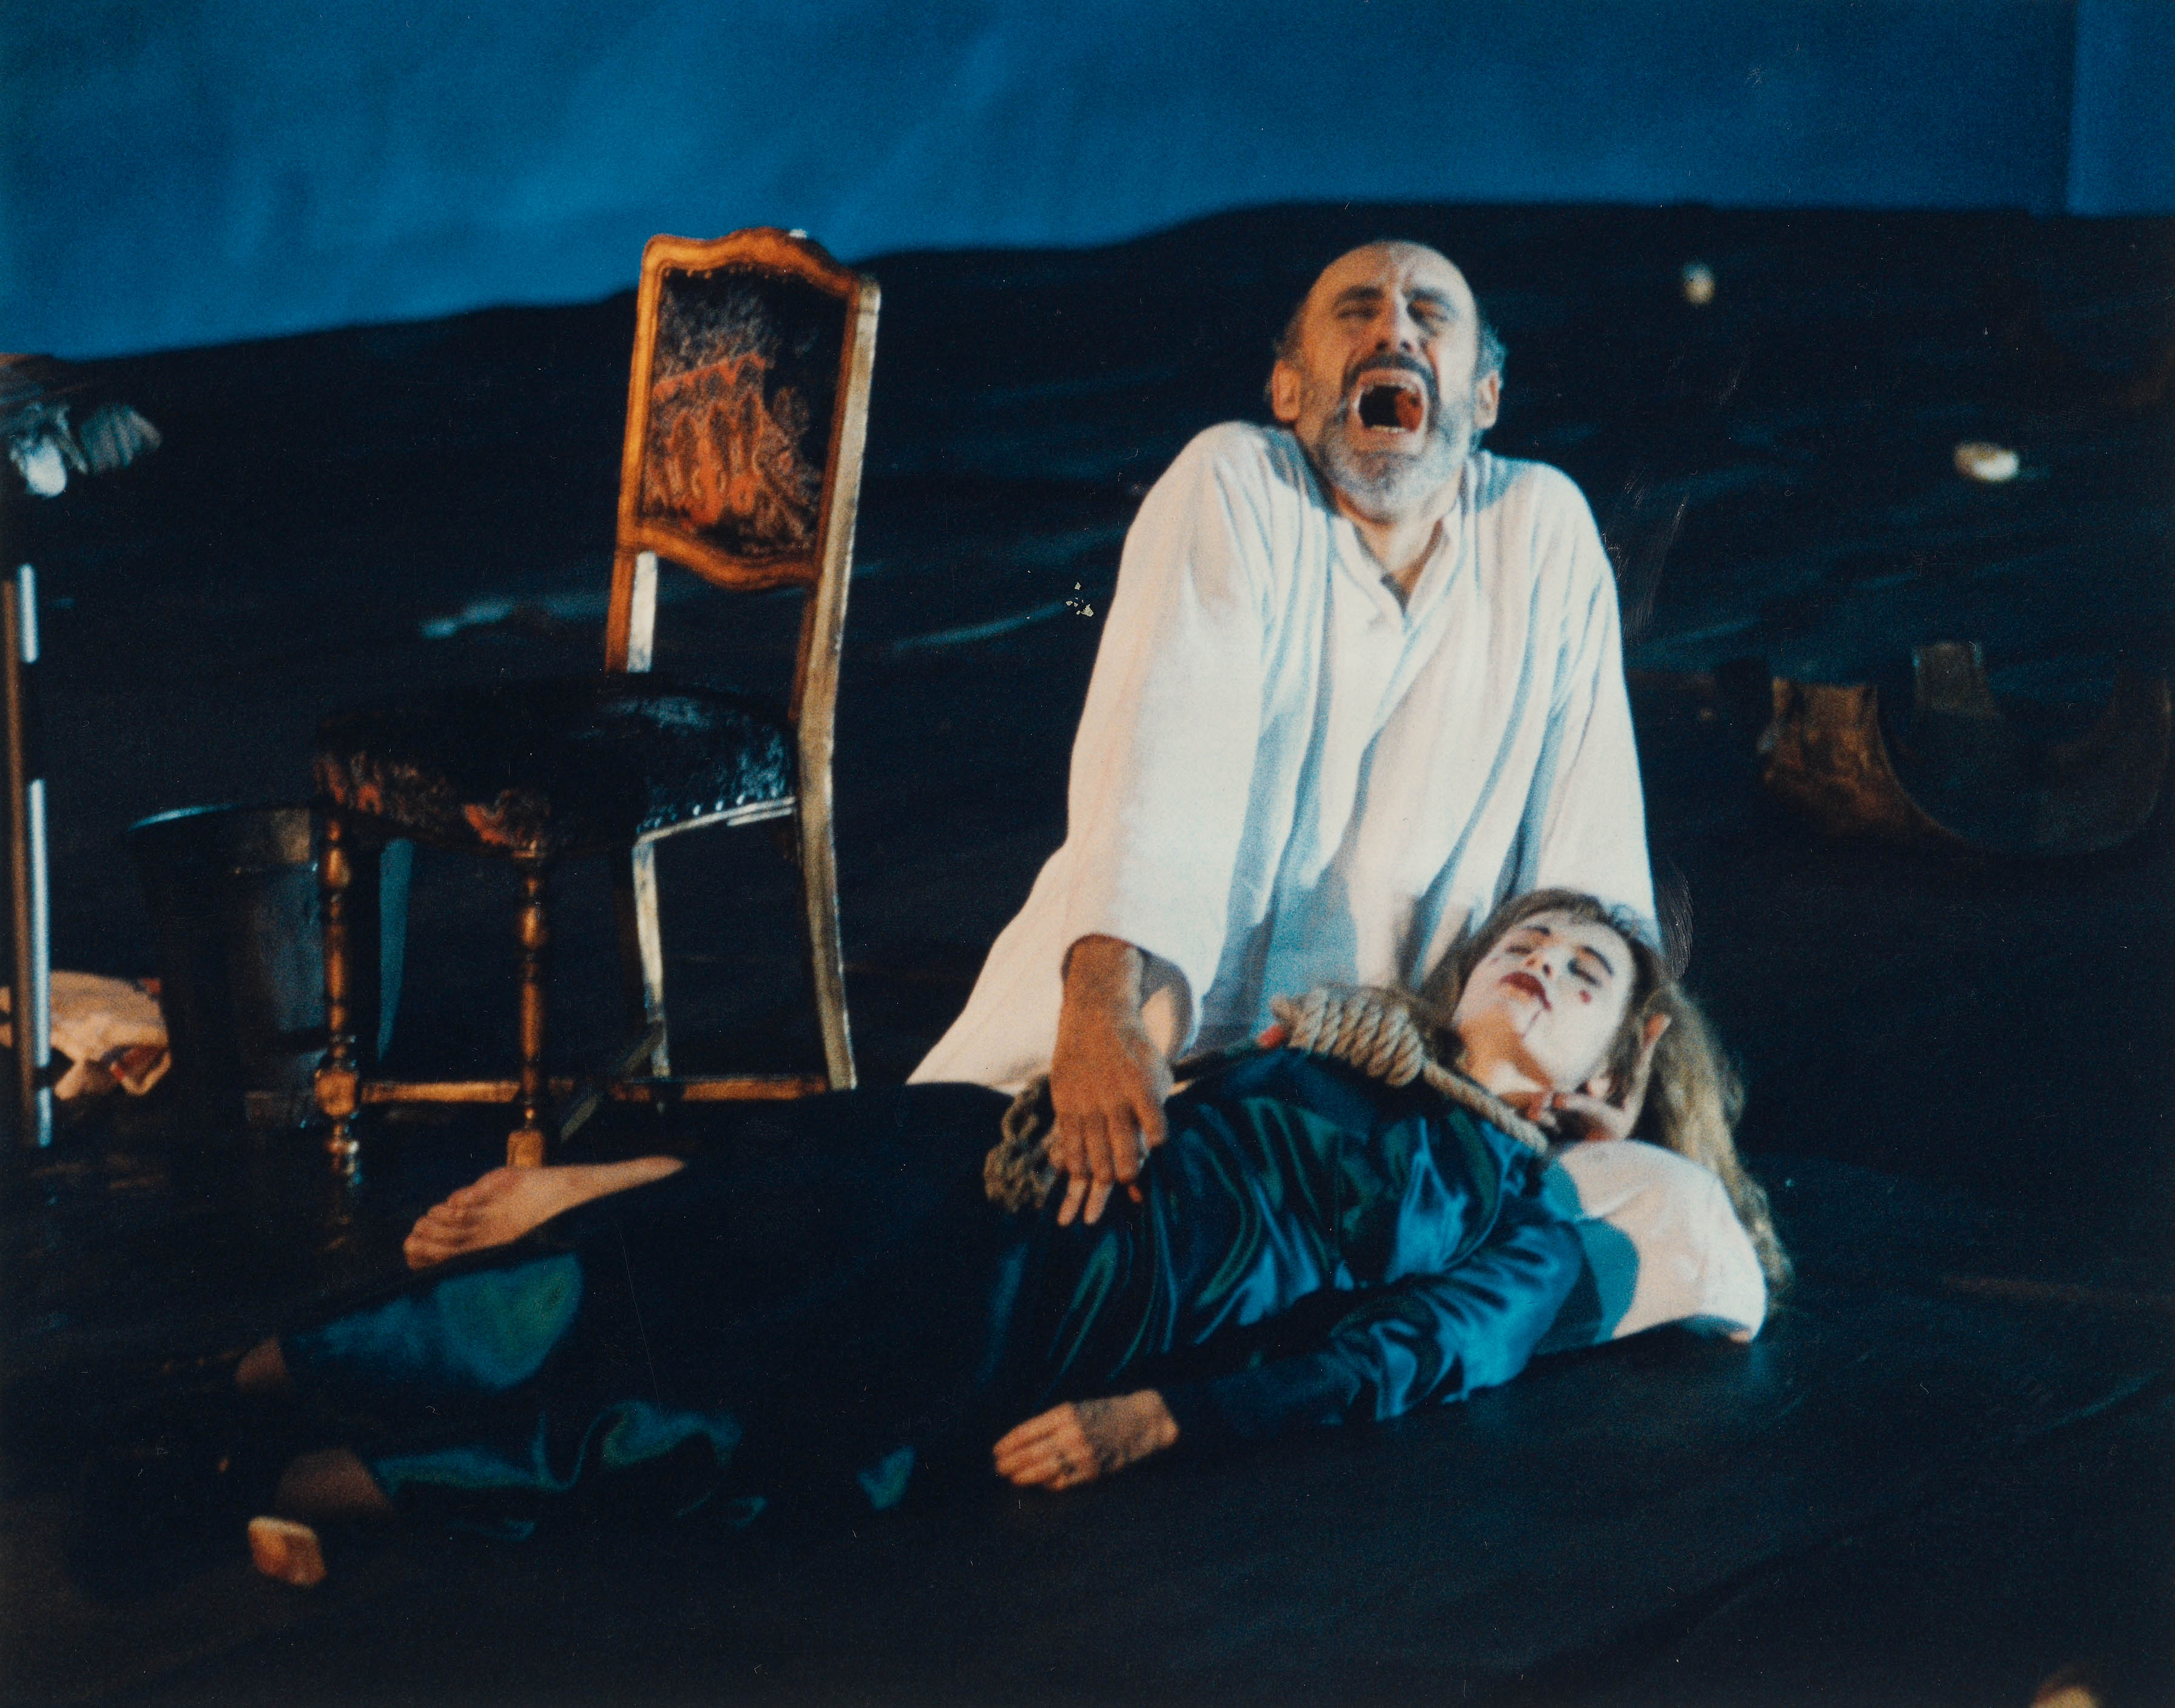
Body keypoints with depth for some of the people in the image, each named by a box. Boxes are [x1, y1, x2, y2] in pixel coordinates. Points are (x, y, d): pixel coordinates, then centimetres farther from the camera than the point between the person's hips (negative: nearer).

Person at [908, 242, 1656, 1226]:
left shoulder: (1545, 529, 2)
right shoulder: (1234, 486, -6)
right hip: (1156, 1045, -2)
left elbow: (1592, 866, 0)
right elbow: (1161, 746, -23)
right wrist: (1102, 1014, -37)